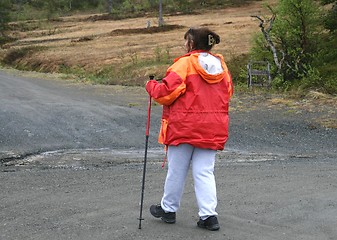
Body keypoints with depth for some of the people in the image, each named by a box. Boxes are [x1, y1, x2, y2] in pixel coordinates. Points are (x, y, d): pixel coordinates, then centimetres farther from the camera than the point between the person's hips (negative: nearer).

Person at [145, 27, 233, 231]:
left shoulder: (185, 64, -12)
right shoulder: (221, 65, 7)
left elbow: (167, 93, -16)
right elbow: (228, 92, 17)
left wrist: (151, 86, 3)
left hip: (184, 128, -5)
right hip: (212, 129, 5)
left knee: (177, 170, 10)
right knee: (205, 172, 7)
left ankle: (169, 209, 25)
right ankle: (209, 215, 0)